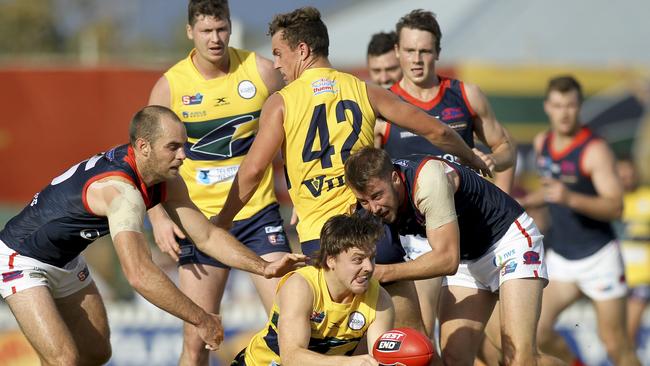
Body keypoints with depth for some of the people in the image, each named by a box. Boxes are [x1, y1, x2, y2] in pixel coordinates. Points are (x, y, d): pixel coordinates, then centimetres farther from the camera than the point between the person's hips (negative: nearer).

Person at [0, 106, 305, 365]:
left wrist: (265, 268, -9)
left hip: (66, 261, 10)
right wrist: (201, 320, -39)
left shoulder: (166, 182, -8)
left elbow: (206, 235, 2)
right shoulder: (123, 191, -37)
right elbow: (140, 275, -44)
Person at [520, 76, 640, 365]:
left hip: (598, 257, -6)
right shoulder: (541, 143, 5)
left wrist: (570, 198, -37)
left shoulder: (595, 150, -16)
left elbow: (615, 207, -24)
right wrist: (524, 202, 7)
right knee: (538, 332, -7)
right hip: (560, 258, 6)